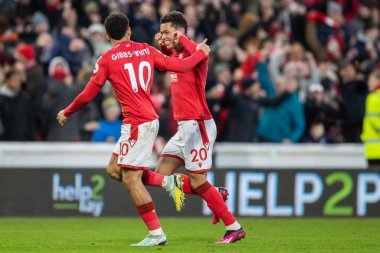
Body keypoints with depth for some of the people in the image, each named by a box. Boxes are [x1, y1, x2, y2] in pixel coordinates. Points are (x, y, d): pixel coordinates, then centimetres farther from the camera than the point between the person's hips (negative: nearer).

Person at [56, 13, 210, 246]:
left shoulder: (107, 59, -5)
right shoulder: (146, 50, 9)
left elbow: (88, 95, -1)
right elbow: (178, 65, 11)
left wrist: (67, 113, 16)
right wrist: (201, 53, 30)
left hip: (137, 123, -8)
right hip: (149, 119, 8)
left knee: (130, 179, -6)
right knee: (114, 170, 17)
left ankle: (156, 234, -8)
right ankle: (168, 181, 8)